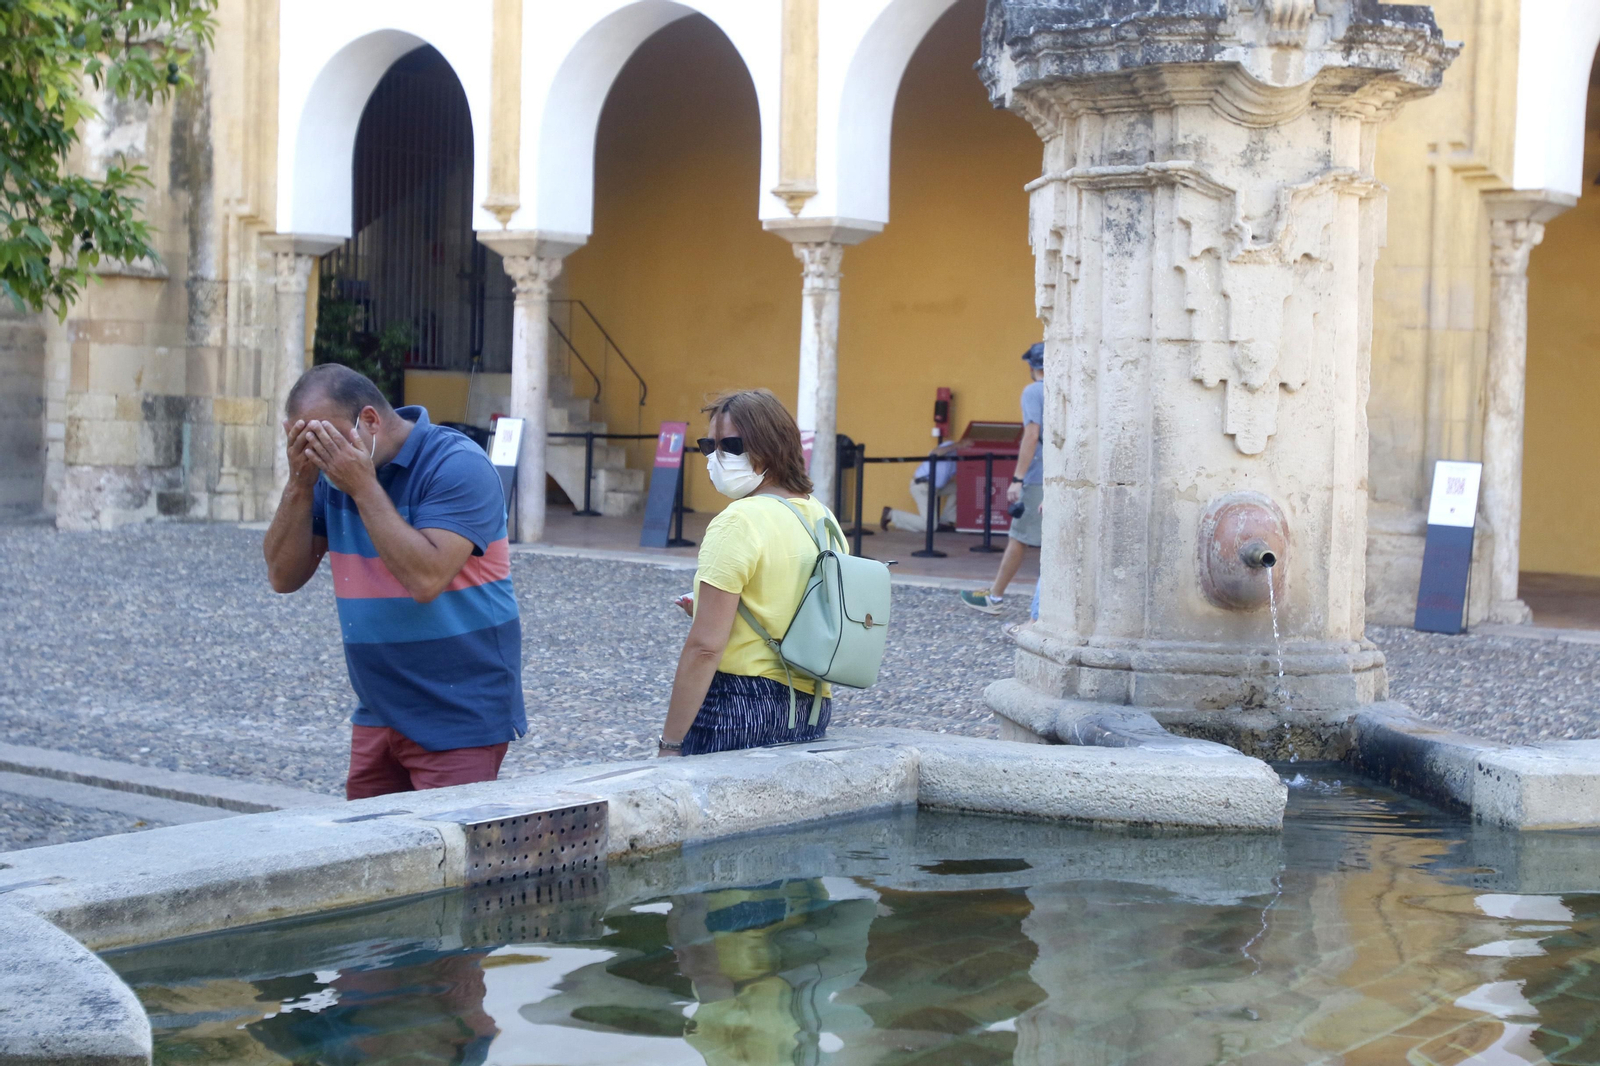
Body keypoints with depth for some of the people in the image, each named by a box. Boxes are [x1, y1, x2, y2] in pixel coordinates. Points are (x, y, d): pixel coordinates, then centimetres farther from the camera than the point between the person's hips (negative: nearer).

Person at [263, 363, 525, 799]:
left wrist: (364, 487, -21)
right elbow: (284, 576, 4)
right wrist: (300, 485, -9)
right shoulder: (335, 471, 7)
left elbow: (426, 578, -26)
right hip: (378, 714, 7)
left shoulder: (457, 465, -14)